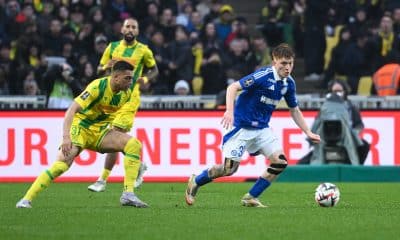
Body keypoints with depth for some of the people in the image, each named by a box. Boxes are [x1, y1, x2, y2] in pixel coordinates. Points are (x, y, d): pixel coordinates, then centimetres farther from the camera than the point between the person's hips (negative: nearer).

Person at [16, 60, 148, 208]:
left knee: (134, 145, -14)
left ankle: (128, 194, -16)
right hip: (80, 128, -6)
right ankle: (26, 200, -19)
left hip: (100, 132, 6)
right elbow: (72, 109, -30)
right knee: (62, 164, -26)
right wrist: (66, 137, -40)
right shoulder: (98, 87, -23)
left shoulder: (126, 93, -3)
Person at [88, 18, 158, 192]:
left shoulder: (143, 50, 3)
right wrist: (106, 67, -8)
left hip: (130, 97, -5)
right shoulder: (112, 47, 11)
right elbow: (99, 70, 15)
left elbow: (154, 70, 14)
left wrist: (146, 79, -7)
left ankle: (102, 180, -12)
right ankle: (138, 165, 32)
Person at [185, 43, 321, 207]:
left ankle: (251, 198, 3)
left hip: (262, 129, 7)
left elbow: (294, 110, 15)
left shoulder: (289, 83, 1)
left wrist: (308, 133, 12)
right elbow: (233, 87, -24)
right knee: (229, 168, -8)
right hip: (241, 127, -7)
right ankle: (195, 182, 19)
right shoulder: (263, 76, -21)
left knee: (280, 162, -9)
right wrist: (230, 111, -37)